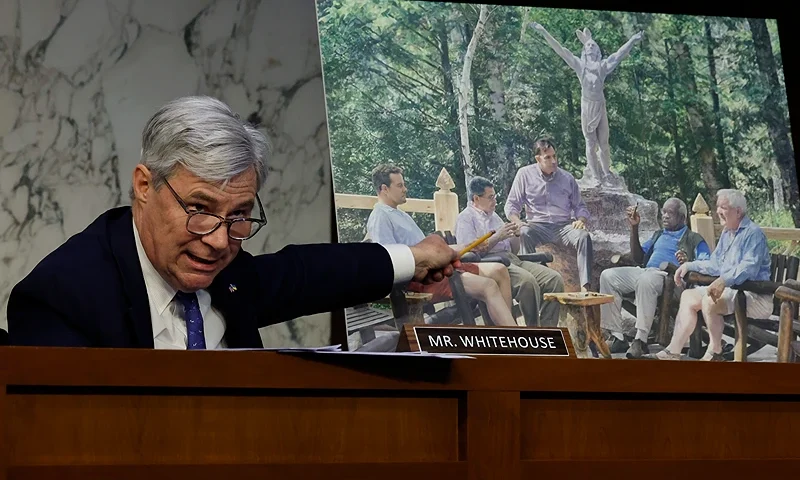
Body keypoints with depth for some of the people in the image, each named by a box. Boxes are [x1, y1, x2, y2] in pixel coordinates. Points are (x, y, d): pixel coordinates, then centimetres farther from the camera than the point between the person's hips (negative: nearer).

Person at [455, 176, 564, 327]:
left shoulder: (494, 216, 29)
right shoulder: (466, 218, 5)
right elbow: (471, 251, -10)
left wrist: (516, 235, 8)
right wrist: (497, 237, -11)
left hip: (512, 259, 8)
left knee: (555, 279, -15)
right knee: (527, 280, -37)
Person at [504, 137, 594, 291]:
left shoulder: (567, 178, 14)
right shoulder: (525, 174, 9)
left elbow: (580, 206, 18)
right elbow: (512, 205, 8)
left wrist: (581, 220, -7)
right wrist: (517, 222, -15)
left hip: (564, 226, 2)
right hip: (538, 226, -1)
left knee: (584, 236, -30)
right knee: (525, 233, -36)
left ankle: (586, 286, -39)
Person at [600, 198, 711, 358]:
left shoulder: (694, 239, 14)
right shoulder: (658, 235, 34)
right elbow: (638, 258, 25)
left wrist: (688, 263, -23)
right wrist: (634, 228, 18)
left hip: (668, 275, -7)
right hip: (644, 271, 7)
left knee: (646, 279, -41)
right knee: (608, 276, -17)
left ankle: (640, 341, -42)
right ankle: (617, 338, -22)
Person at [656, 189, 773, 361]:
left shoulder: (753, 233, -13)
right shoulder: (727, 233, 18)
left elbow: (749, 267, -28)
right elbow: (715, 264, 27)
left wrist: (724, 280, -42)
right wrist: (689, 266, 16)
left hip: (755, 295, -10)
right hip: (731, 290, 11)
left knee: (710, 301, -31)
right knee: (688, 296, 6)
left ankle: (715, 352, -15)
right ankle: (674, 350, 2)